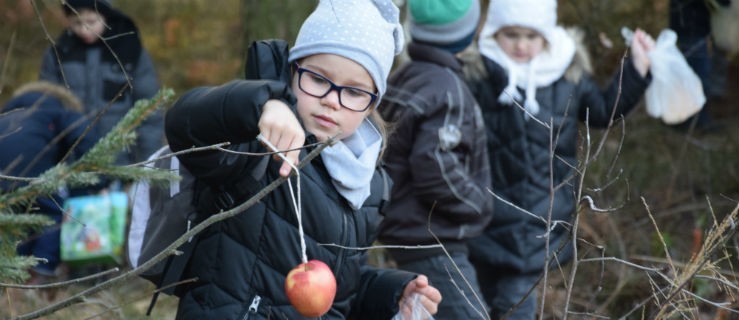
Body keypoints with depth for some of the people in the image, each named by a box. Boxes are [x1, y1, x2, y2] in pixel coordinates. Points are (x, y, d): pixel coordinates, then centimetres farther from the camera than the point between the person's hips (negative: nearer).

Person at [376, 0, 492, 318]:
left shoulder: (405, 78, 9)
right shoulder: (447, 88, -18)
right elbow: (436, 168, -25)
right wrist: (479, 204, -10)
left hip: (410, 229, 10)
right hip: (432, 241, -9)